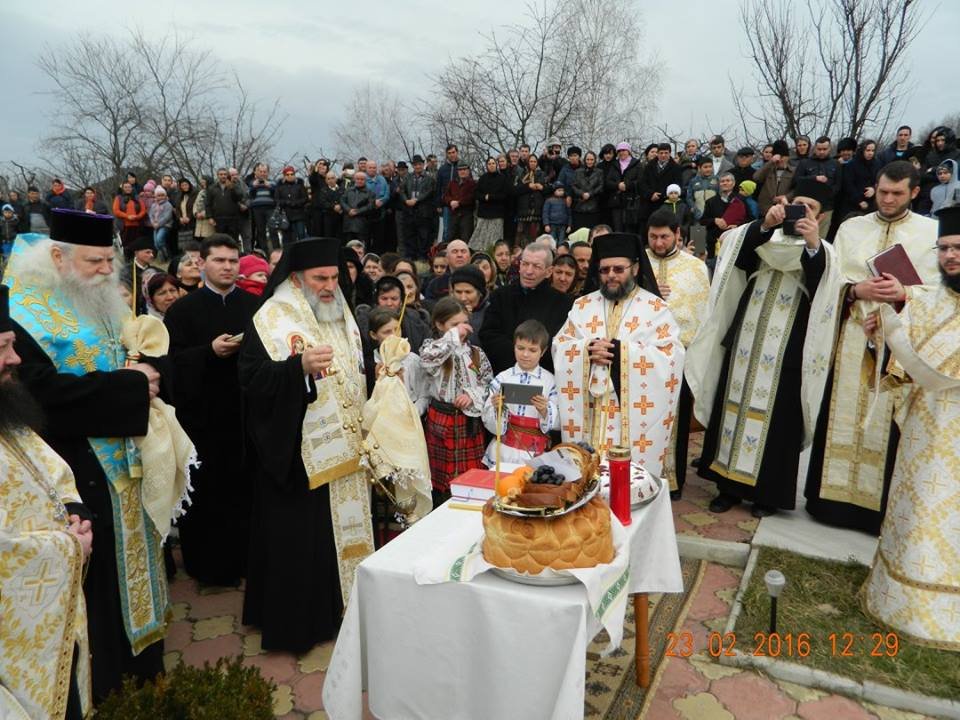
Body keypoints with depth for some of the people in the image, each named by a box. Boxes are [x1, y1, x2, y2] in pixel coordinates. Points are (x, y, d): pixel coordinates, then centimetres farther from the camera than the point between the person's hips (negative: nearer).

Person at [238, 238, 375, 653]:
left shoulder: (342, 318, 12)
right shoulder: (272, 320, -10)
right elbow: (253, 378, -20)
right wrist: (300, 366, -31)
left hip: (343, 451, 7)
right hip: (295, 454, -7)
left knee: (343, 528, 13)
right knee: (297, 537, 1)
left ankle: (338, 609, 29)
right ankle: (294, 622, 16)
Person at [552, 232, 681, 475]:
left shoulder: (655, 308, 0)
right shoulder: (582, 306, 12)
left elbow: (670, 356, -11)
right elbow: (560, 346, 6)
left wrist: (620, 350, -17)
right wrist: (587, 349, -15)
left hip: (634, 414, -3)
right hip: (589, 413, 3)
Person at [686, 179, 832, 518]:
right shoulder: (766, 238, 12)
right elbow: (738, 258, -8)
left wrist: (813, 245, -23)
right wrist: (764, 225, -23)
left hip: (787, 350, -3)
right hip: (746, 340, 3)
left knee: (776, 418, 2)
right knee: (735, 407, 6)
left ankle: (767, 492, 15)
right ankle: (730, 484, 18)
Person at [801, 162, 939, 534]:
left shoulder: (933, 231, 5)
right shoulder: (851, 227, 10)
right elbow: (829, 280, 5)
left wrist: (906, 293, -17)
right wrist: (857, 290, -14)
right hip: (852, 338, 2)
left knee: (888, 424, 2)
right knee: (842, 417, 5)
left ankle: (878, 506, 14)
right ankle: (833, 497, 17)